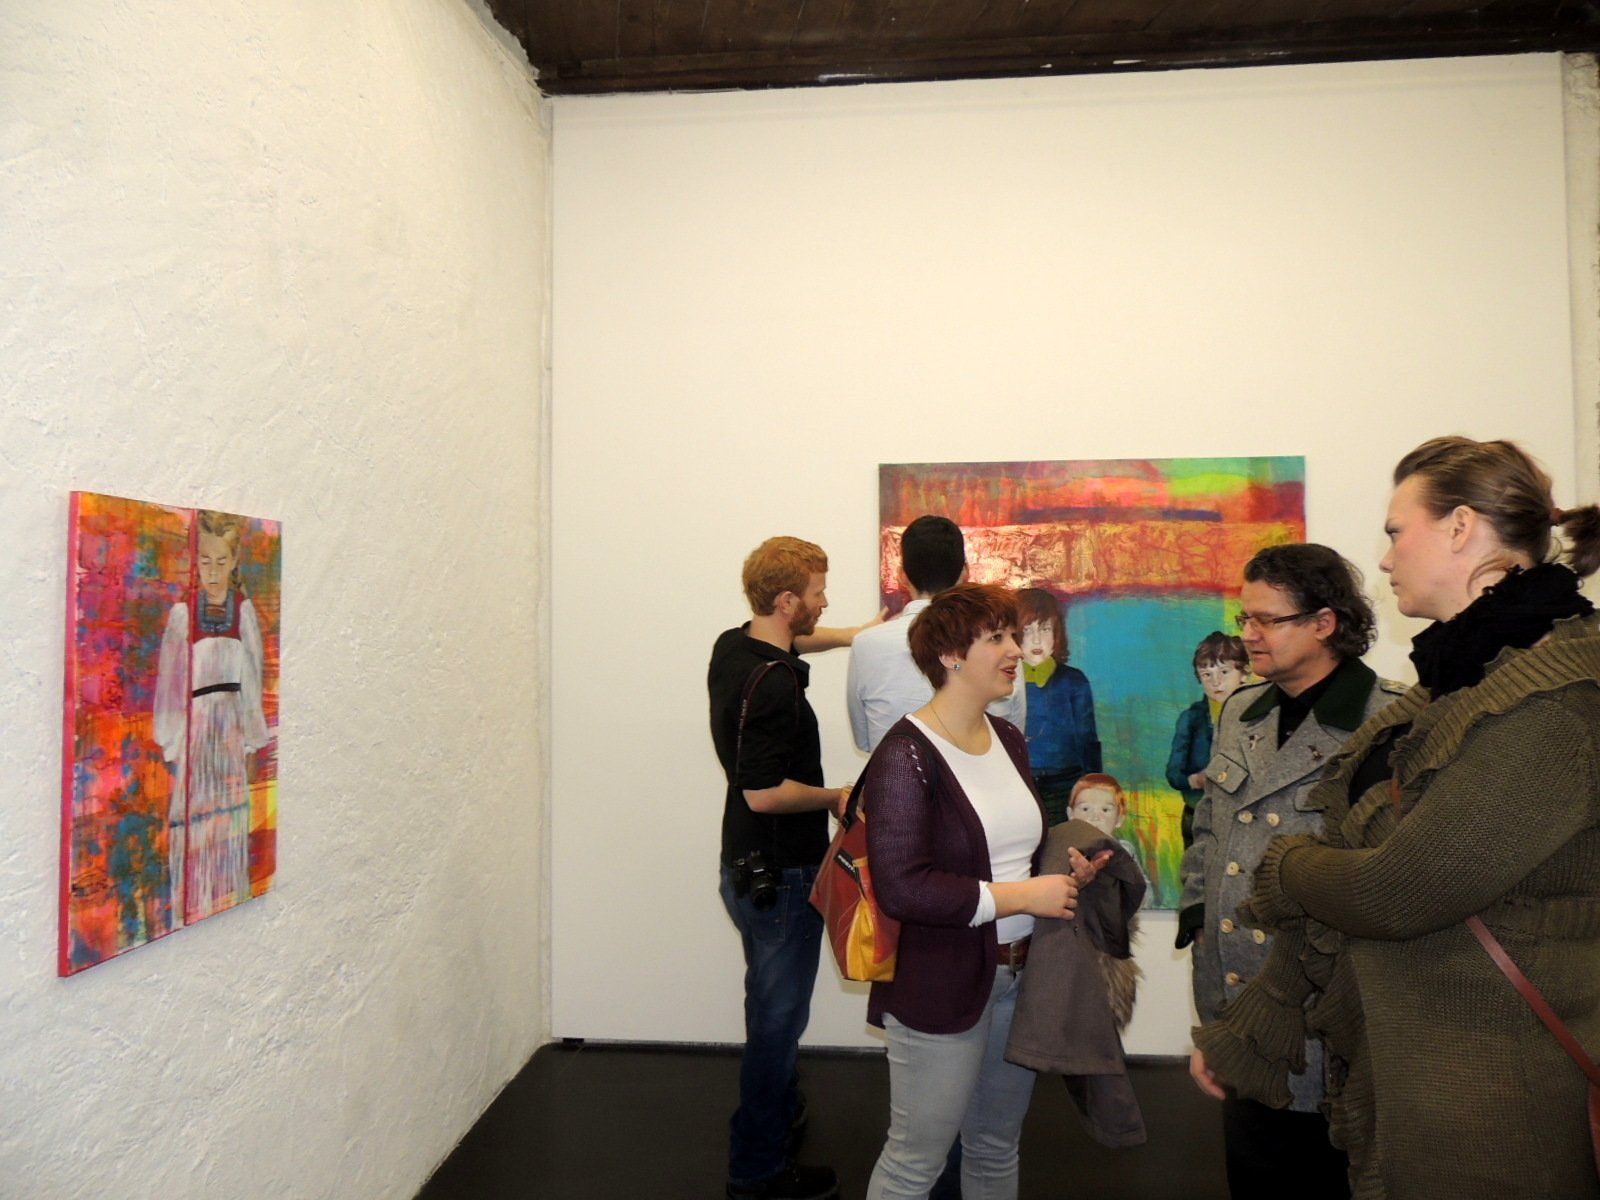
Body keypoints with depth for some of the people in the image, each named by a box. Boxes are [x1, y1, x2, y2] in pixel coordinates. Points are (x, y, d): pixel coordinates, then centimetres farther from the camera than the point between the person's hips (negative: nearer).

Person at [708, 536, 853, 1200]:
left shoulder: (733, 648, 2)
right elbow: (765, 793, -29)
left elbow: (780, 645, 26)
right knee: (778, 1015, 5)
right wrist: (838, 797, -14)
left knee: (773, 1004, 25)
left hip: (747, 866, 10)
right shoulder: (771, 685, -27)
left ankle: (778, 1110, 45)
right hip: (780, 873, -10)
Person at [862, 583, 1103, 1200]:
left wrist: (1067, 868, 1)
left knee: (997, 1148, 22)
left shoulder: (1008, 739, 7)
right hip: (940, 986, -7)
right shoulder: (906, 755, -18)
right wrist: (1022, 896, -21)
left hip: (1018, 975, 8)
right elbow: (902, 888, -26)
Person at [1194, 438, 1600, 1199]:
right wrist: (1241, 1038, 11)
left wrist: (1287, 865, -3)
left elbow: (1399, 893, -25)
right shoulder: (1451, 687, 9)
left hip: (1488, 1111, -8)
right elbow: (1357, 873, 10)